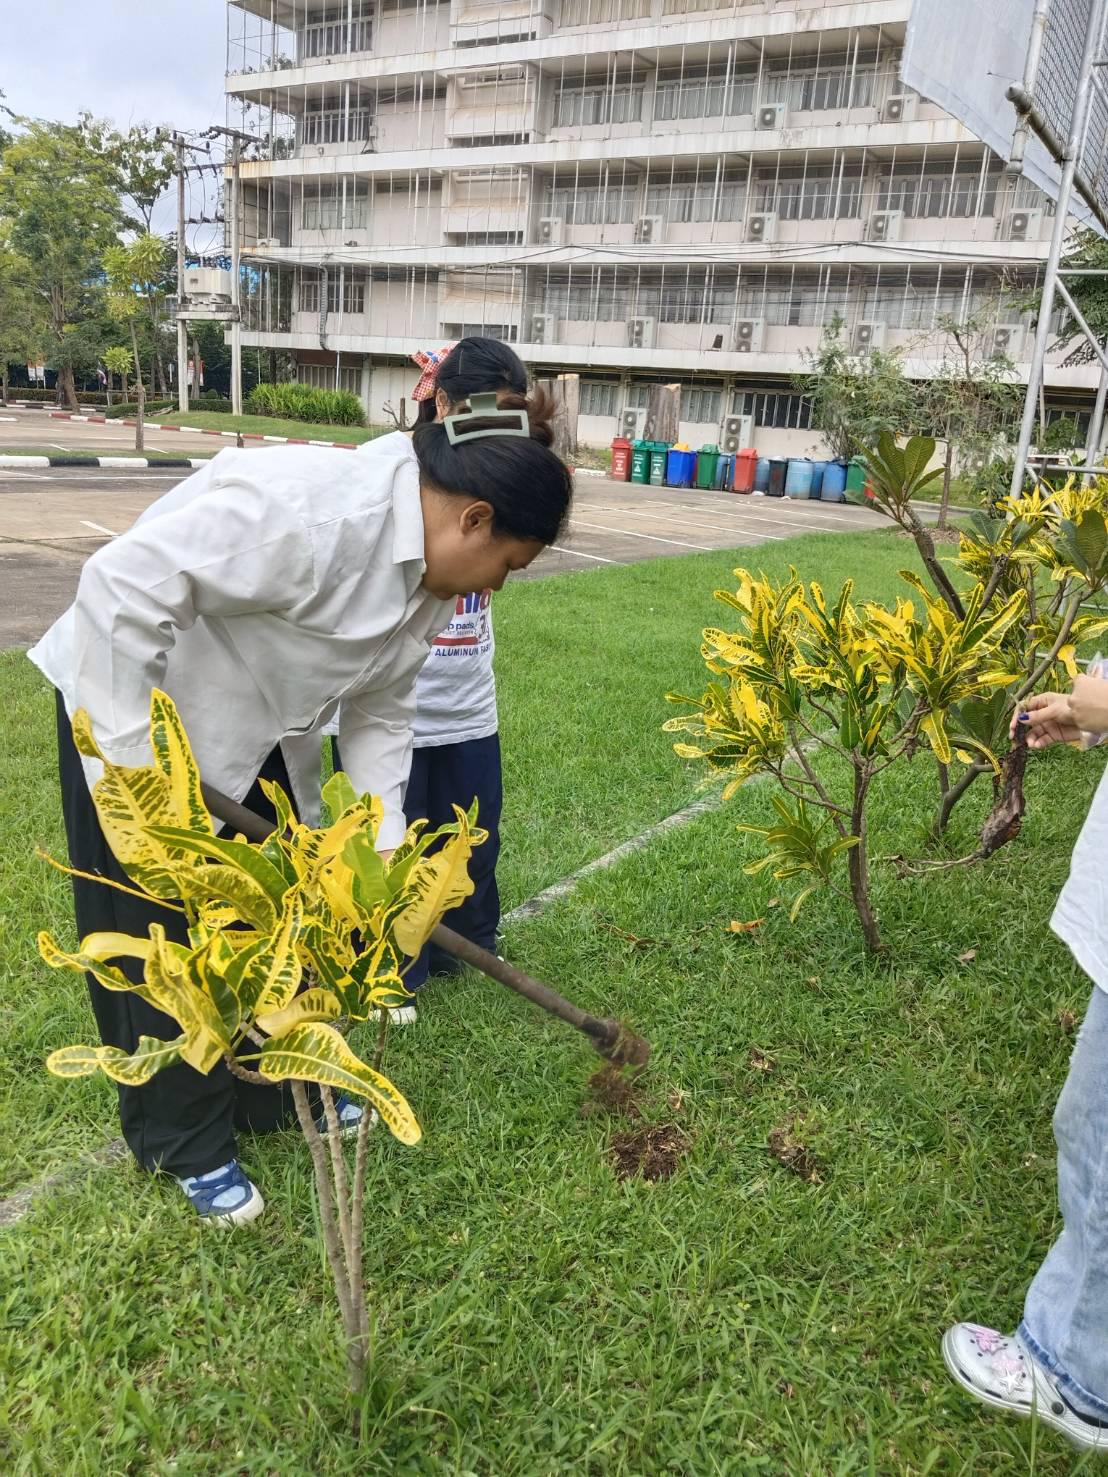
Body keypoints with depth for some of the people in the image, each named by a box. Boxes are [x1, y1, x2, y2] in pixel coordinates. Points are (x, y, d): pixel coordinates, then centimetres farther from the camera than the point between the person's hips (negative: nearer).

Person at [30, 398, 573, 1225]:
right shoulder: (316, 510, -34)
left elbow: (380, 708, 1)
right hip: (134, 710, -8)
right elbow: (123, 586, -35)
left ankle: (283, 1090, 39)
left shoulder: (430, 573, -4)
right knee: (170, 938, 4)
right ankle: (190, 1147, 25)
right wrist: (132, 766, -30)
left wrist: (385, 838, -7)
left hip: (258, 737, 8)